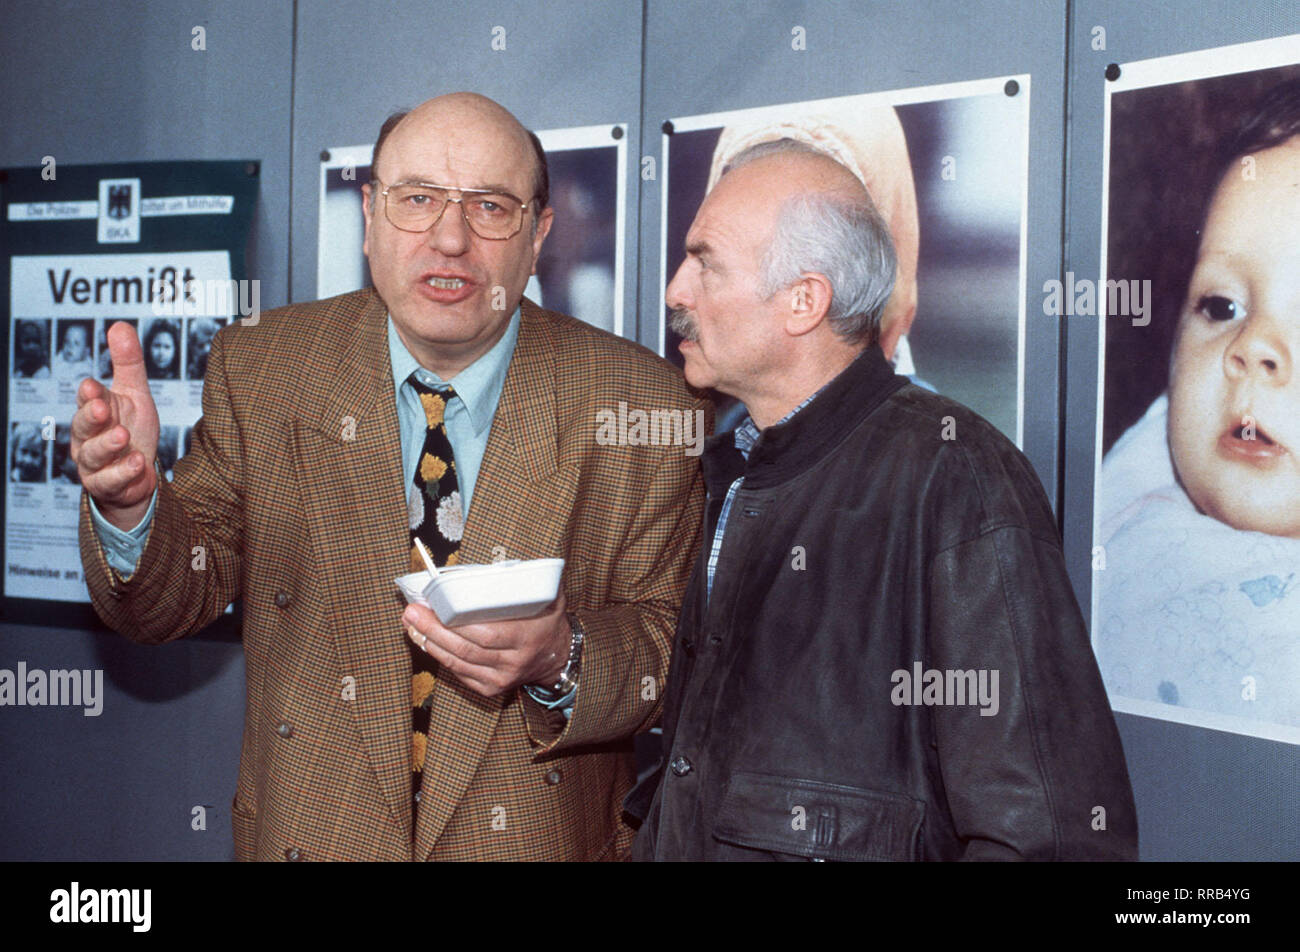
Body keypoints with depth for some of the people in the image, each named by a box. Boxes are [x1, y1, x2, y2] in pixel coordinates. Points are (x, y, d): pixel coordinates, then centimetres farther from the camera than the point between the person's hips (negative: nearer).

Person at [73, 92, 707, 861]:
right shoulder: (260, 368, -7)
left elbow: (672, 640, -9)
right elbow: (181, 596, -5)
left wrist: (561, 663, -30)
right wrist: (131, 503, -26)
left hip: (541, 837, -1)